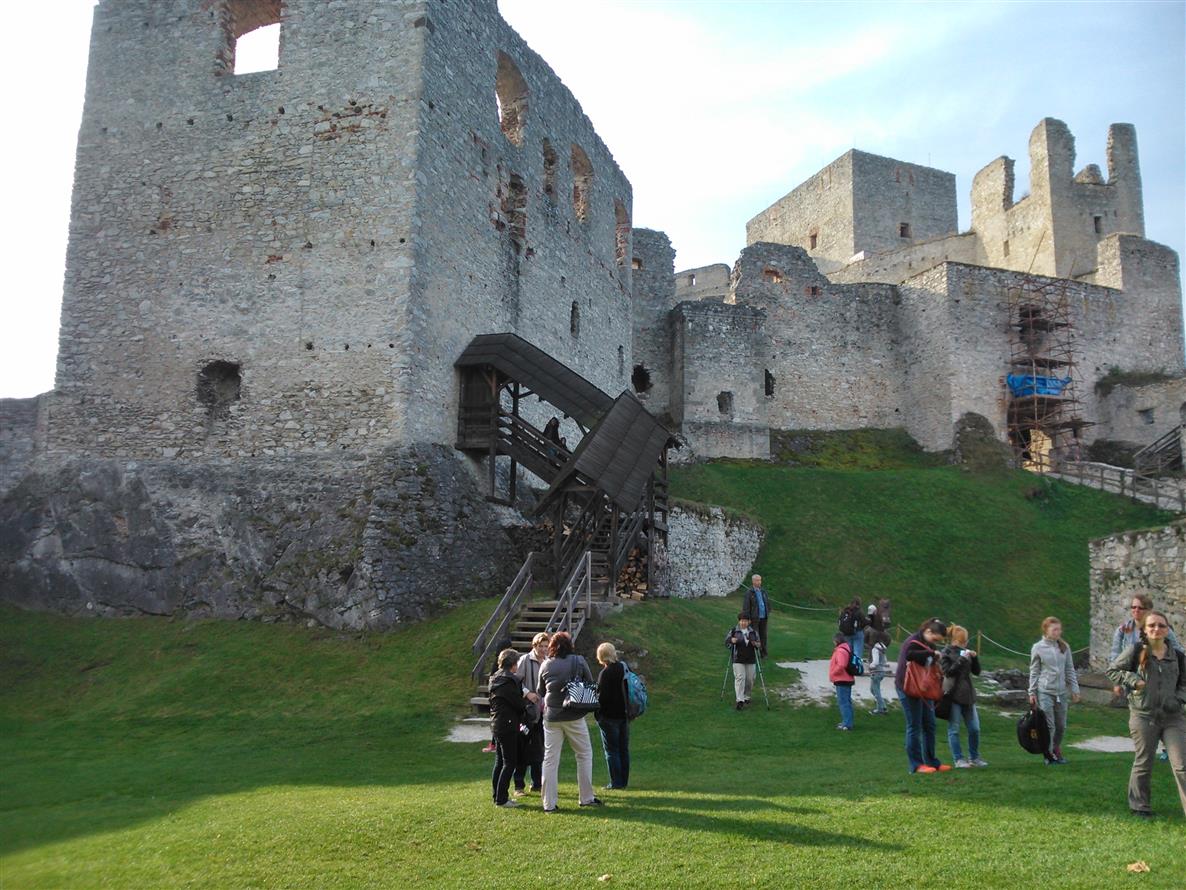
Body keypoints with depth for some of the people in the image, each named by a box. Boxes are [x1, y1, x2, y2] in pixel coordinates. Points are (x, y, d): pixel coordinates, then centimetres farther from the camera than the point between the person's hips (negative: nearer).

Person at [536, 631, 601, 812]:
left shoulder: (546, 666, 0)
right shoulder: (579, 661, -4)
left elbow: (540, 691, 11)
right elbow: (591, 685, 4)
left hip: (552, 717, 2)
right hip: (574, 717, -1)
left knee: (550, 759, 7)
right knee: (584, 755, 13)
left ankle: (549, 803, 7)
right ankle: (587, 798, 17)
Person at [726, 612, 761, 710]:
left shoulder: (753, 632, 6)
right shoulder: (733, 631, 0)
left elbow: (759, 644, 12)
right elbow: (726, 641, 5)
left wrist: (756, 644, -10)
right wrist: (731, 641, -15)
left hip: (750, 660, 3)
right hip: (738, 660, -3)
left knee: (750, 679, 7)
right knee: (740, 678, -12)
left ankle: (746, 696, 28)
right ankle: (740, 700, -14)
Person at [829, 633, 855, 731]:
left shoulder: (841, 651, -18)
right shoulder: (846, 649, 14)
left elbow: (841, 665, -29)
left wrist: (832, 673, -15)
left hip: (842, 681, -11)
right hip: (847, 680, 11)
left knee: (843, 702, -7)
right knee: (847, 702, 16)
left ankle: (847, 724, -6)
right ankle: (847, 722, 24)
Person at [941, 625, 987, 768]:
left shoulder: (965, 651, 11)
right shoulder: (946, 653, -4)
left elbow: (977, 671, 11)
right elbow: (948, 671, -16)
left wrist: (974, 657, -5)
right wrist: (962, 659, -21)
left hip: (968, 695, 6)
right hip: (953, 696, -6)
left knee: (974, 729, 8)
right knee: (954, 729, 0)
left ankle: (974, 757, 22)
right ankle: (958, 759, 7)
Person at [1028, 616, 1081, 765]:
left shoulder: (1064, 647, 4)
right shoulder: (1038, 648, -3)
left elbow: (1070, 670, 10)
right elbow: (1034, 672, 1)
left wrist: (1074, 689, 7)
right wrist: (1032, 693, 0)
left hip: (1061, 691, 3)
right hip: (1045, 691, -3)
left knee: (1061, 726, 10)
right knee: (1049, 725, -3)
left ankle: (1056, 750, 29)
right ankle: (1049, 755, 8)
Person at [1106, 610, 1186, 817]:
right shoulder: (1136, 651, -4)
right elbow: (1112, 670, 2)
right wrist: (1133, 680, -12)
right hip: (1143, 716, -2)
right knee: (1143, 763, 9)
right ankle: (1139, 806, 24)